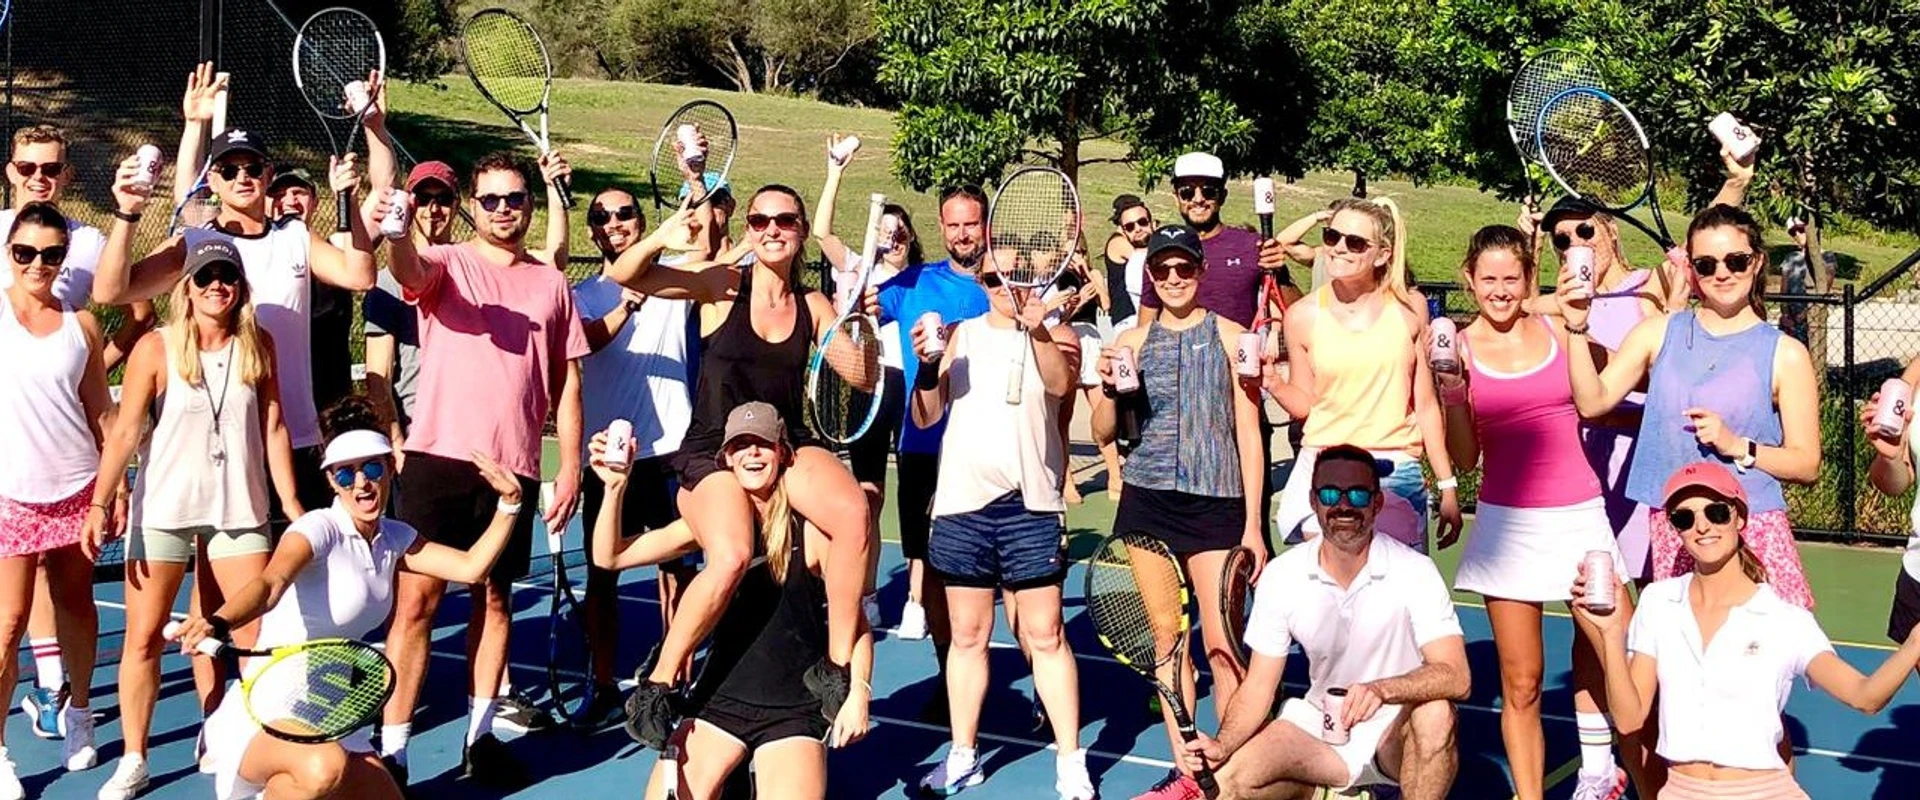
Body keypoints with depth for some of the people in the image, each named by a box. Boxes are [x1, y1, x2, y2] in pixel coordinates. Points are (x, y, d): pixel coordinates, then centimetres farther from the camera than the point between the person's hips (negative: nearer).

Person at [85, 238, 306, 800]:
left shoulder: (258, 346, 1)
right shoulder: (156, 348, -6)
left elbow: (273, 429, 4)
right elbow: (125, 430, -9)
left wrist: (291, 503, 3)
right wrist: (99, 503, -17)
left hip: (238, 511, 2)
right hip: (163, 511, -2)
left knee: (259, 632, 3)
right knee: (144, 637, 2)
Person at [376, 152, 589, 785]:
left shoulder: (551, 284, 12)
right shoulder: (446, 264, 3)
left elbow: (567, 382, 14)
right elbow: (409, 270, -22)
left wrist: (571, 464, 6)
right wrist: (393, 234, -45)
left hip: (513, 465, 3)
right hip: (439, 455, -3)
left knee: (495, 596, 11)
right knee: (418, 597, -5)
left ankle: (480, 735, 23)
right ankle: (391, 749, -2)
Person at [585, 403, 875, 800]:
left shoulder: (810, 529, -10)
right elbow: (610, 557, -3)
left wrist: (858, 692, -17)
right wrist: (614, 486, -17)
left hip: (795, 710, -3)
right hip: (720, 696, 3)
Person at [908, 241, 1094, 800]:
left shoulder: (1055, 335, 3)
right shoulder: (961, 335, 10)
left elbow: (1060, 382, -19)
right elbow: (926, 416, 6)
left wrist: (1037, 330, -37)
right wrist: (927, 366, -13)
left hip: (1030, 505, -3)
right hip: (961, 505, 3)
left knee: (1046, 636, -2)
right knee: (967, 636, 9)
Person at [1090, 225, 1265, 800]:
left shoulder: (1229, 337, 1)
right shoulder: (1131, 342, 8)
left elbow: (1249, 435, 2)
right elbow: (1104, 432, 12)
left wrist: (1252, 525, -3)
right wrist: (1110, 388, -8)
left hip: (1216, 501, -3)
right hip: (1148, 500, 3)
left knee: (1222, 646, -7)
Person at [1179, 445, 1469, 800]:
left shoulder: (1414, 571, -16)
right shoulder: (1281, 575, -7)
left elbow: (1455, 677, -26)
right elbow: (1258, 686, -2)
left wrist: (1382, 690, -44)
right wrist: (1222, 745, -21)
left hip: (1398, 732, -3)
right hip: (1320, 727, 3)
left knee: (1436, 713, -35)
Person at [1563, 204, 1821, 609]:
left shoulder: (1785, 354, 2)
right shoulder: (1660, 333, 9)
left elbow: (1807, 464, 2)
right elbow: (1592, 402, 0)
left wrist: (1738, 447, -13)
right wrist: (1578, 329, -11)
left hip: (1753, 529, -2)